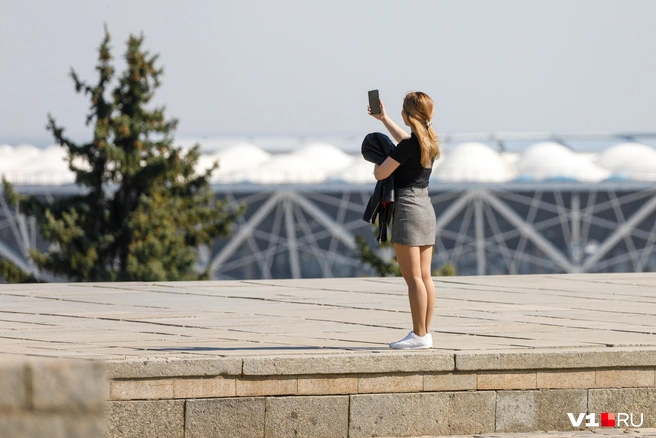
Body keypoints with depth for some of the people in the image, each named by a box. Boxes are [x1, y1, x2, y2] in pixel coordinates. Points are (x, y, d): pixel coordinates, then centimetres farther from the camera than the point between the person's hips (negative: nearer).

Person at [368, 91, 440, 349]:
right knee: (425, 277, 8)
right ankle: (424, 333, 10)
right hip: (426, 209, 9)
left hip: (407, 209, -9)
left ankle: (419, 335, -8)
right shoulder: (429, 141, 9)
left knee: (413, 278, -7)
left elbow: (380, 173, -13)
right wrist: (384, 119, 43)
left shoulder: (409, 146, -17)